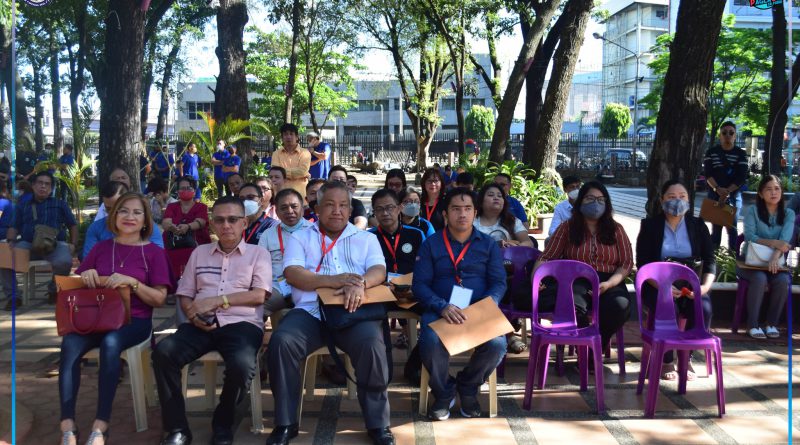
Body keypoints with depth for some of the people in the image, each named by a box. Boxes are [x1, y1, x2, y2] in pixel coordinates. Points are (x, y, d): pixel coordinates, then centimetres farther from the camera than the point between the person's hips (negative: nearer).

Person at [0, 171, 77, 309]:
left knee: (64, 261, -37)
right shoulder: (22, 207, 27)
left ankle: (53, 290, -6)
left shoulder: (60, 204, 24)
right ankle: (13, 296, -16)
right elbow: (14, 227, 19)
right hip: (28, 244, 2)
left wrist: (73, 244, 3)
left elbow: (72, 225, 20)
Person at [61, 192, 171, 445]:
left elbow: (159, 299, -1)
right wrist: (85, 276, -6)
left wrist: (132, 282, -17)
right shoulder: (100, 248, 14)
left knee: (111, 342, -36)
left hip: (135, 320, -3)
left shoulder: (154, 252, 4)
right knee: (69, 343, -30)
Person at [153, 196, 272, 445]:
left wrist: (216, 300, -10)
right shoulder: (199, 253, 22)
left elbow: (259, 295, -2)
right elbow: (184, 295, 18)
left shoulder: (258, 254, 12)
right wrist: (192, 314, -6)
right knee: (163, 352, -26)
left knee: (241, 365, -35)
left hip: (242, 323, -3)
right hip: (202, 325, 3)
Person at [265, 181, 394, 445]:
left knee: (373, 343, -31)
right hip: (309, 311, 1)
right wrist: (332, 280, -18)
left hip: (353, 311, 0)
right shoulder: (300, 238, 16)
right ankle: (285, 423, -11)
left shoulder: (365, 238, 18)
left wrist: (360, 283, -23)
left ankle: (378, 424, -14)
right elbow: (292, 273, -2)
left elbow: (379, 271, 1)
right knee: (281, 341, -28)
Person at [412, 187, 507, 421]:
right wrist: (442, 307, -19)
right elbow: (420, 284, 0)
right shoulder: (431, 244, 9)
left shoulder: (488, 244, 13)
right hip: (439, 310, -1)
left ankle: (468, 388, 7)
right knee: (431, 343, -34)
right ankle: (443, 393, 2)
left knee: (497, 344, -29)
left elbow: (499, 282, 5)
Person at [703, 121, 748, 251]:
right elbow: (707, 173, -5)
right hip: (714, 194, 1)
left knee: (732, 227, -1)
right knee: (716, 226, 5)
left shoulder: (741, 154, 2)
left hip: (733, 195, -1)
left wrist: (727, 192, -18)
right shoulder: (711, 152, 3)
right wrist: (717, 189, -21)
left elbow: (741, 177, -6)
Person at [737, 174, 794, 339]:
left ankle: (772, 323, -10)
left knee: (783, 281, -29)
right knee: (760, 279, -33)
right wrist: (774, 243, -22)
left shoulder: (788, 214, 6)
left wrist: (775, 258, -29)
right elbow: (749, 236, -10)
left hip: (775, 262, 2)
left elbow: (785, 240, -11)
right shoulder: (752, 211, 1)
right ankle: (753, 324, -20)